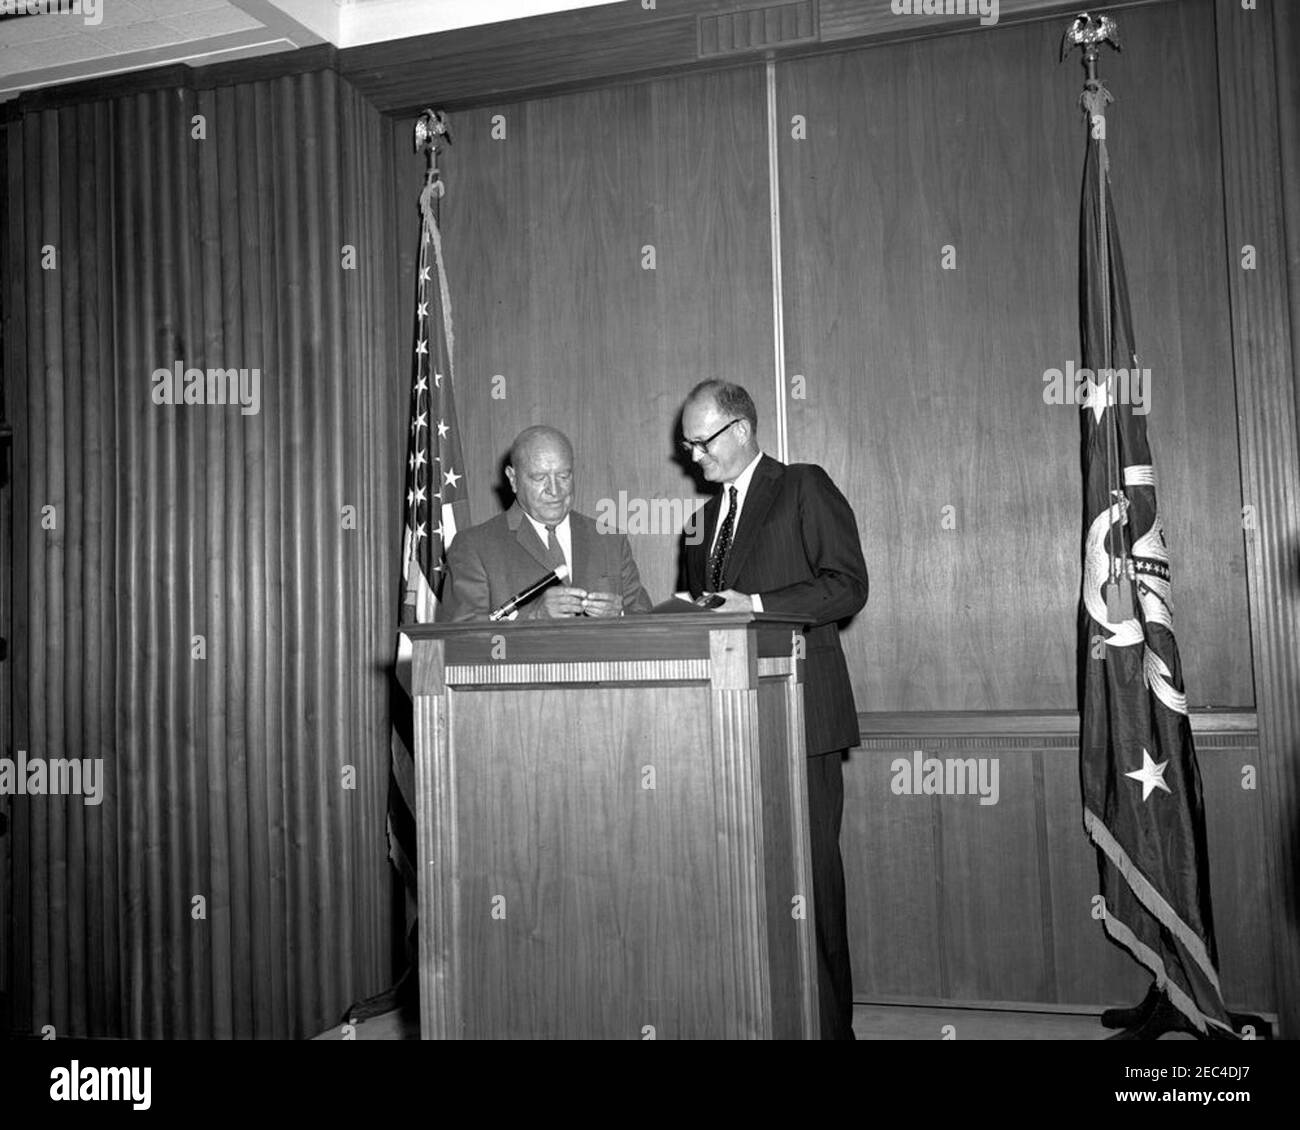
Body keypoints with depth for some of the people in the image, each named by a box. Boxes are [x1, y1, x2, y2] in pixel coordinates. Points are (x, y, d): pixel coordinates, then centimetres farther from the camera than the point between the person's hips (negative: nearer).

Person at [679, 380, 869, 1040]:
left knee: (809, 869, -3)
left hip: (797, 713, -6)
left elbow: (848, 584, -9)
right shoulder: (709, 514, 22)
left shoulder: (806, 489, 0)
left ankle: (826, 1018, 8)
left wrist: (756, 605, -16)